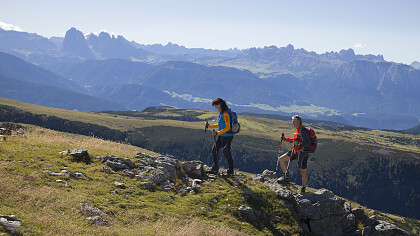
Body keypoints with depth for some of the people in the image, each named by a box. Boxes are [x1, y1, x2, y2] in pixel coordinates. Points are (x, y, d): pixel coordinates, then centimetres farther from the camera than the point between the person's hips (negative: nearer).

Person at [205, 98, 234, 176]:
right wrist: (210, 126, 13)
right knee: (214, 150, 9)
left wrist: (217, 133, -25)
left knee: (227, 153, -1)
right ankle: (215, 169, 18)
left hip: (227, 136, -10)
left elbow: (227, 127, -24)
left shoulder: (225, 113, -20)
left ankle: (230, 171, 13)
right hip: (221, 136, 10)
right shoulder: (221, 112, 11)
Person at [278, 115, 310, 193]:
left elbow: (308, 143, -26)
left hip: (302, 153, -9)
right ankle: (286, 177, 11)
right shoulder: (297, 130, 10)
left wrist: (298, 143, -39)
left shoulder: (303, 130, -19)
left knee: (303, 171, 2)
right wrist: (285, 139, 15)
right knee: (281, 159, 4)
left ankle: (303, 189, 15)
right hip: (295, 151, 9)